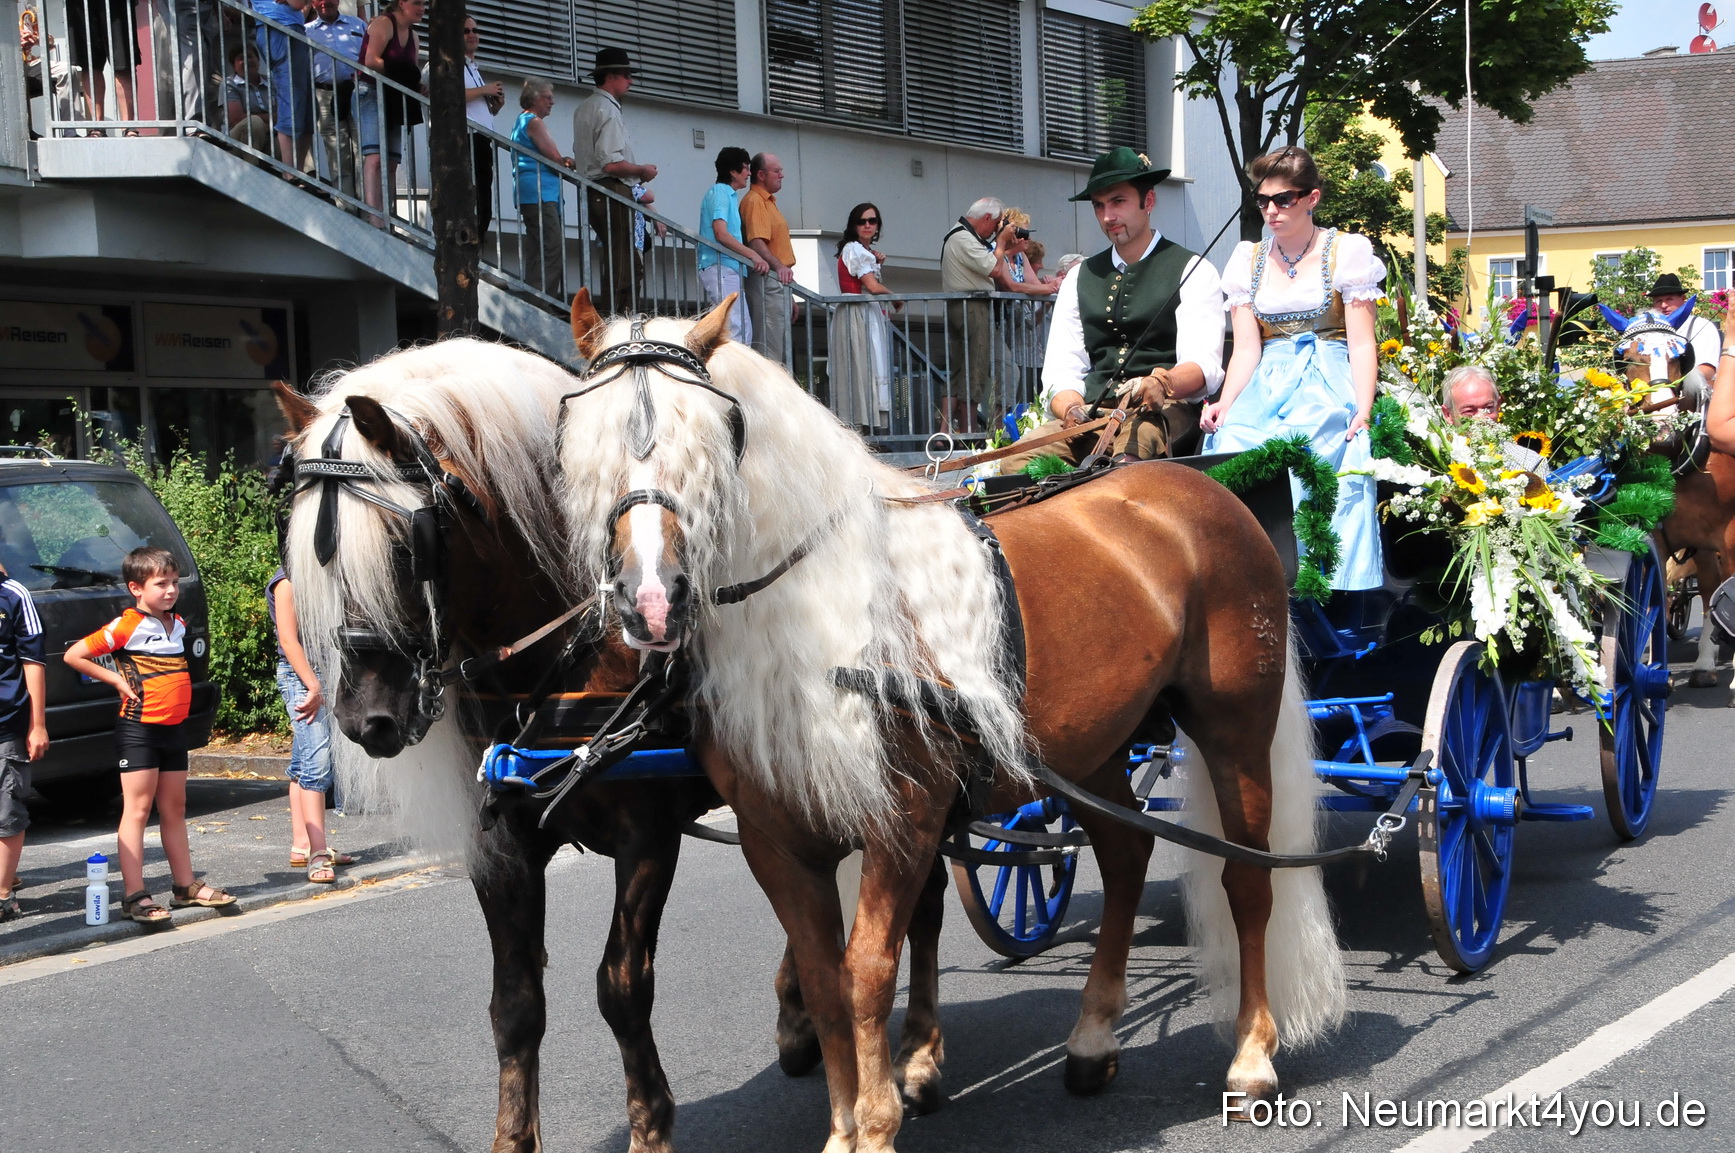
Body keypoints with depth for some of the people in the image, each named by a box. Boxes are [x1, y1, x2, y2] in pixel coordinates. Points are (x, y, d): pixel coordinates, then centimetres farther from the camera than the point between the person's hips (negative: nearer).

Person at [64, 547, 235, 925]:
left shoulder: (178, 624, 11)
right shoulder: (126, 626, -12)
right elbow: (74, 656, -14)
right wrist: (117, 680, -13)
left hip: (173, 729, 7)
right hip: (138, 728, -7)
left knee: (174, 809, 14)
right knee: (138, 809, -6)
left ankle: (185, 886, 22)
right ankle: (135, 896, -6)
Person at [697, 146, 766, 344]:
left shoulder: (729, 194, 22)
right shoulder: (720, 191, -5)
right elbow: (720, 233, -17)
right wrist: (753, 255, -18)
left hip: (731, 270, 10)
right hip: (720, 268, -10)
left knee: (744, 332, 7)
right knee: (734, 329, -17)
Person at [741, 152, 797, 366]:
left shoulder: (768, 201, 23)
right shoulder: (754, 201, -9)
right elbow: (756, 243, -23)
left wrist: (789, 292, 26)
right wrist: (778, 266, -39)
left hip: (778, 282, 11)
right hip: (767, 279, -11)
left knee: (781, 349, 10)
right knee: (768, 346, -14)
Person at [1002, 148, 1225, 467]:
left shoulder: (1192, 272, 7)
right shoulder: (1079, 278, 21)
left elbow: (1203, 366, -6)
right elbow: (1060, 372, 12)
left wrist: (1162, 383, -30)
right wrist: (1072, 410, -12)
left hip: (1163, 409, -4)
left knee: (1138, 437, -40)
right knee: (1019, 460, -26)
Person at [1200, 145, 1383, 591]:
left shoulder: (1347, 251, 5)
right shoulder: (1248, 260, 15)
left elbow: (1363, 343, -1)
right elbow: (1247, 348, 8)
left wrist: (1364, 409, -16)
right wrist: (1225, 403, -11)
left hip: (1328, 382, -3)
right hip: (1266, 383, 3)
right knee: (1230, 442, -30)